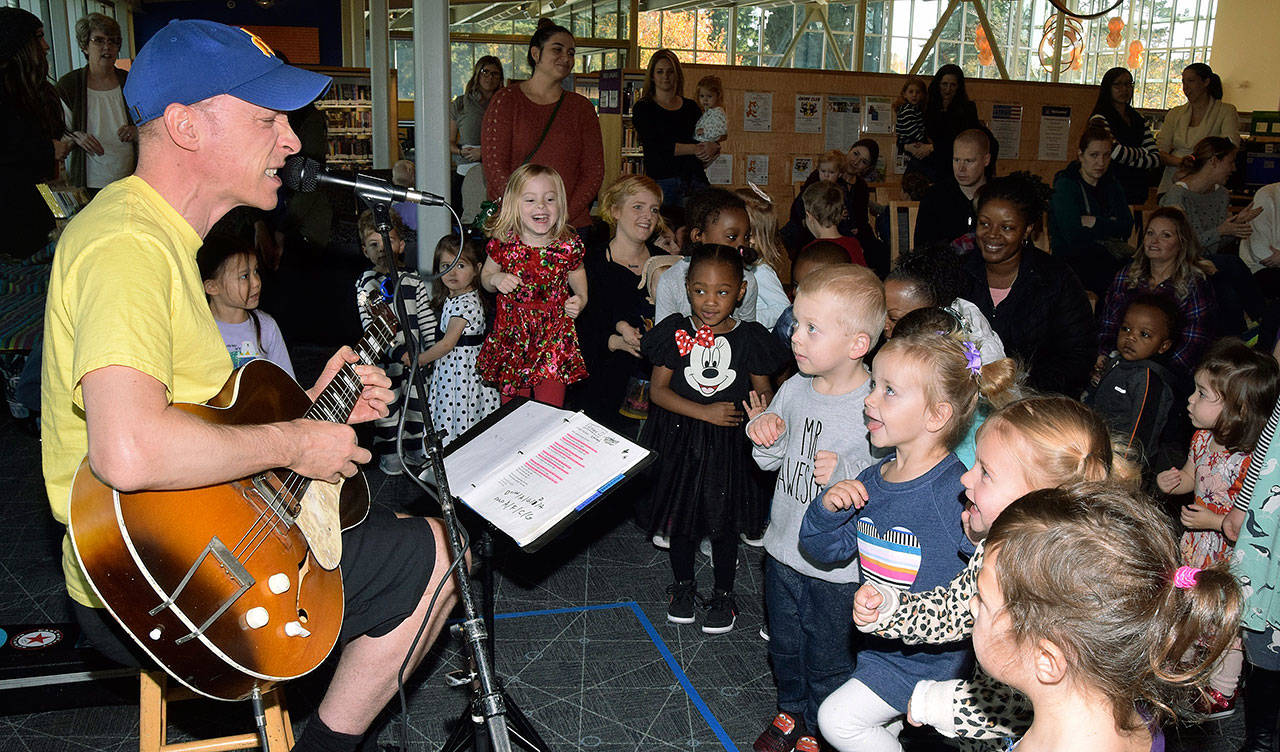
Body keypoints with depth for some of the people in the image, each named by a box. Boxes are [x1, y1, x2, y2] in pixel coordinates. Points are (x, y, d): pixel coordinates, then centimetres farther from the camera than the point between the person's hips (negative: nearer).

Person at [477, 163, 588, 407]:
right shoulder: (503, 243, -8)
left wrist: (581, 299, -1)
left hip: (554, 336, 0)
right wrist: (495, 280, -12)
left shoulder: (568, 245, -8)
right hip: (511, 336, 1)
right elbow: (485, 275, 9)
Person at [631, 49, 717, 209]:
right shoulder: (643, 108, 5)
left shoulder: (691, 107, 18)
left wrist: (713, 148, -11)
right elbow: (655, 145, -8)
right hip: (661, 182, -3)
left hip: (695, 182, 3)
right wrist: (694, 149, -15)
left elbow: (712, 140, 15)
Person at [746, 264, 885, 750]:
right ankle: (791, 710, 52)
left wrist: (848, 472, -36)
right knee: (784, 644, 27)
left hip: (838, 567, -6)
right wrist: (765, 437, -13)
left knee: (828, 659, 17)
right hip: (783, 548, 6)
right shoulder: (795, 389, -5)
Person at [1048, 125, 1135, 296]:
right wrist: (1109, 226, -3)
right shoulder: (1065, 186, -4)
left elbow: (1127, 228, 4)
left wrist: (1095, 223, -8)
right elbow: (1074, 236, -15)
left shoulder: (1112, 184, 16)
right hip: (1072, 259, -6)